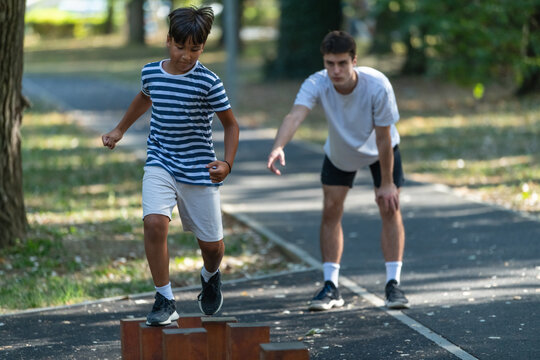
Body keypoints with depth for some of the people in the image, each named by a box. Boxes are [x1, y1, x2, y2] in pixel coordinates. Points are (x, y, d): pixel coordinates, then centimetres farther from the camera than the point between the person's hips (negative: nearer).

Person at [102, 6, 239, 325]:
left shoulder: (208, 83, -11)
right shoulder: (151, 73, -1)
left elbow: (231, 124, 1)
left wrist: (227, 164, -13)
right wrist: (120, 130, 33)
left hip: (199, 171, -1)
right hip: (160, 165, 2)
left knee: (211, 244, 7)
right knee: (154, 222, -25)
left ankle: (211, 276, 46)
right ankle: (165, 301, -14)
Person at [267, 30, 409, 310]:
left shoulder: (377, 86, -36)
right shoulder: (317, 84, -34)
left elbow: (383, 138, -28)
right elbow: (295, 115, -52)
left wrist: (386, 183, -21)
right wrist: (278, 147, -71)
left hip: (380, 151, -1)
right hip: (339, 153, 2)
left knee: (390, 209, -8)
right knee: (331, 211, -4)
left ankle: (393, 284, -1)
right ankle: (331, 287, 3)